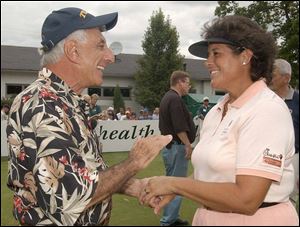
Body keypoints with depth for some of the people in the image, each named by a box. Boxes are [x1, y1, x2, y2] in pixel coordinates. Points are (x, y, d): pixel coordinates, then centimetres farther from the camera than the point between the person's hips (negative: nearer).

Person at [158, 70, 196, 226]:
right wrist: (188, 145, -14)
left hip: (169, 146, 11)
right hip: (177, 146, -11)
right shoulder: (175, 99, -16)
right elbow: (179, 127, -22)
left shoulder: (166, 98, 16)